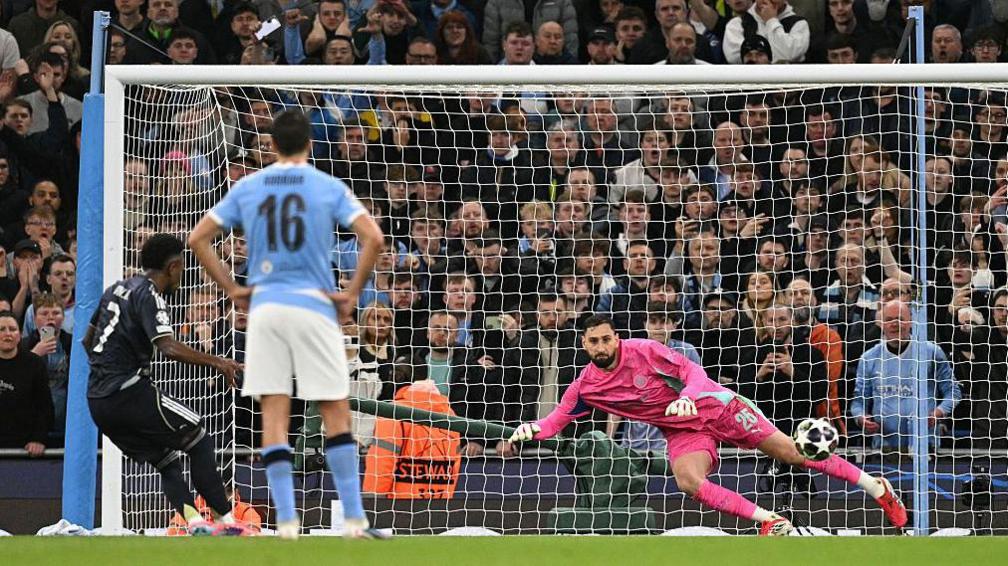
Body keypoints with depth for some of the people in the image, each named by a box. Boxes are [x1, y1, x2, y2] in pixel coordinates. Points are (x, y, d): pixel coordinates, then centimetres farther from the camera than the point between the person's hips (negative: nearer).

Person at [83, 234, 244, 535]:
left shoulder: (117, 289, 17)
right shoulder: (149, 295, -9)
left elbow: (88, 340, 29)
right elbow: (169, 348, -23)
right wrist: (216, 362, -18)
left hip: (98, 401, 9)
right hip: (129, 393, -9)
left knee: (167, 462, 11)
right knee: (199, 441, -1)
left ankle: (194, 522, -7)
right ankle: (226, 521, -7)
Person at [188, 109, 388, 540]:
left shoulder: (247, 188, 8)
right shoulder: (329, 188, 0)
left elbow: (197, 238, 7)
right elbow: (372, 238, -11)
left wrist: (231, 289, 10)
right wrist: (353, 292, -2)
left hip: (263, 306, 2)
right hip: (313, 305, -2)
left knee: (274, 415, 2)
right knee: (335, 413, 3)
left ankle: (286, 521, -5)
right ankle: (354, 520, -1)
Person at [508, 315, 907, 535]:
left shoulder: (644, 351, -16)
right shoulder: (587, 386, -5)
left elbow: (691, 369, -14)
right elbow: (559, 417, 2)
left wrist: (687, 395, -34)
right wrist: (532, 430, -19)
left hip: (714, 406, -4)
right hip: (681, 432, 4)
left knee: (789, 451, -7)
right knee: (688, 482, -29)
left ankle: (874, 486, 3)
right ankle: (770, 522, -21)